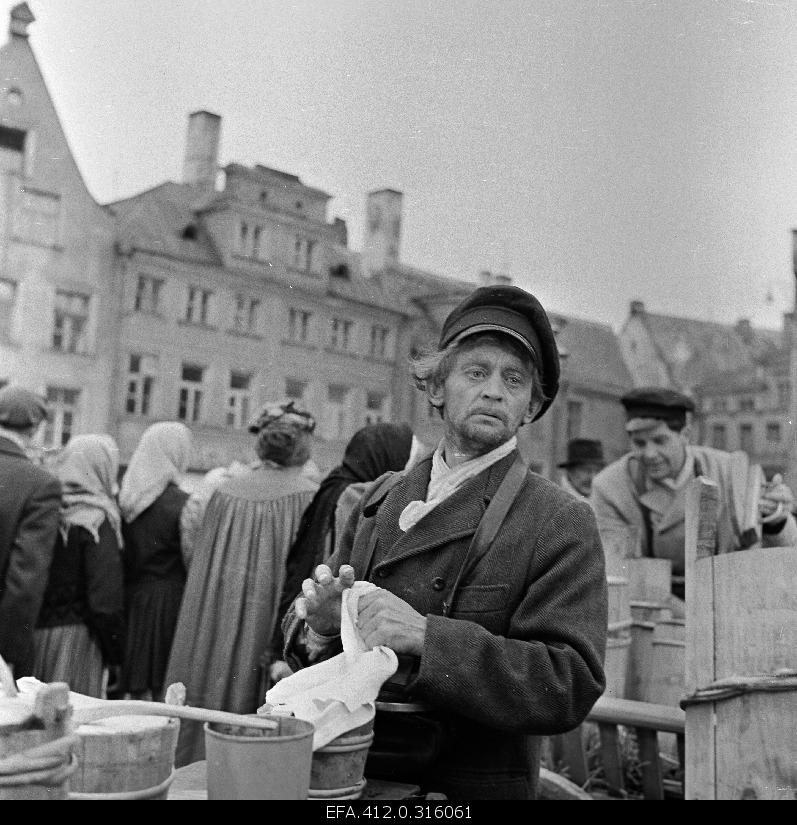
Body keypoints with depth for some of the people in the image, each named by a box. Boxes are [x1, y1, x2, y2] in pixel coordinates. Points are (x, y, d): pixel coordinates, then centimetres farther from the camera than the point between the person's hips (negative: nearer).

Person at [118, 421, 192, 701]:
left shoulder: (122, 498, 2)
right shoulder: (181, 504, -15)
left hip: (130, 597, 6)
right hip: (168, 601, -6)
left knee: (137, 691, 13)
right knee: (166, 691, 3)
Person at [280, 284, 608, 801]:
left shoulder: (562, 524, -11)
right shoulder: (381, 499, 2)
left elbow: (572, 686, -20)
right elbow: (300, 635, 7)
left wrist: (427, 637, -28)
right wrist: (321, 622, -15)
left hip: (473, 786, -3)